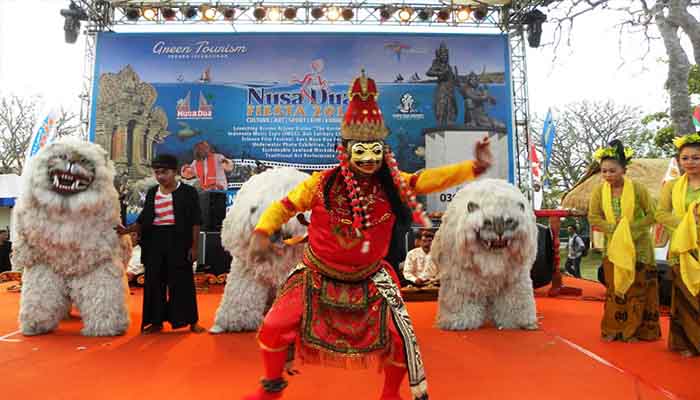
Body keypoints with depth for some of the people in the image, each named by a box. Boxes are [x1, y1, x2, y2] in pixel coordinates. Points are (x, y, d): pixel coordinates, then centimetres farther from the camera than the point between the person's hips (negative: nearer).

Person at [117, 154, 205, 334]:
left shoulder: (188, 192, -2)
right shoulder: (152, 192, 11)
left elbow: (195, 222, -4)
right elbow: (143, 220, 12)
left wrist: (194, 246, -9)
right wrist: (126, 229, -4)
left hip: (178, 240, -4)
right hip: (154, 241, 5)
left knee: (182, 281, 0)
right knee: (154, 282, 8)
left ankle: (191, 321, 12)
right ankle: (157, 321, 21)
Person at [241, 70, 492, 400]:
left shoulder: (391, 184, -12)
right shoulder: (322, 183, -15)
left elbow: (429, 179, -21)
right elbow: (284, 206, -7)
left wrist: (474, 167, -34)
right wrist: (261, 233, -22)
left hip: (369, 280, 1)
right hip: (317, 277, -1)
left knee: (398, 334, 2)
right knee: (275, 328, -6)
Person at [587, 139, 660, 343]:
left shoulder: (637, 189, -11)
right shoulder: (599, 191, -5)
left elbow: (652, 214, -8)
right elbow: (593, 217, -5)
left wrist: (631, 228, -19)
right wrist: (614, 228, -18)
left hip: (638, 246, -2)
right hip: (613, 246, 2)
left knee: (637, 288, 4)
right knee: (614, 288, 8)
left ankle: (634, 330, 16)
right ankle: (614, 329, 17)